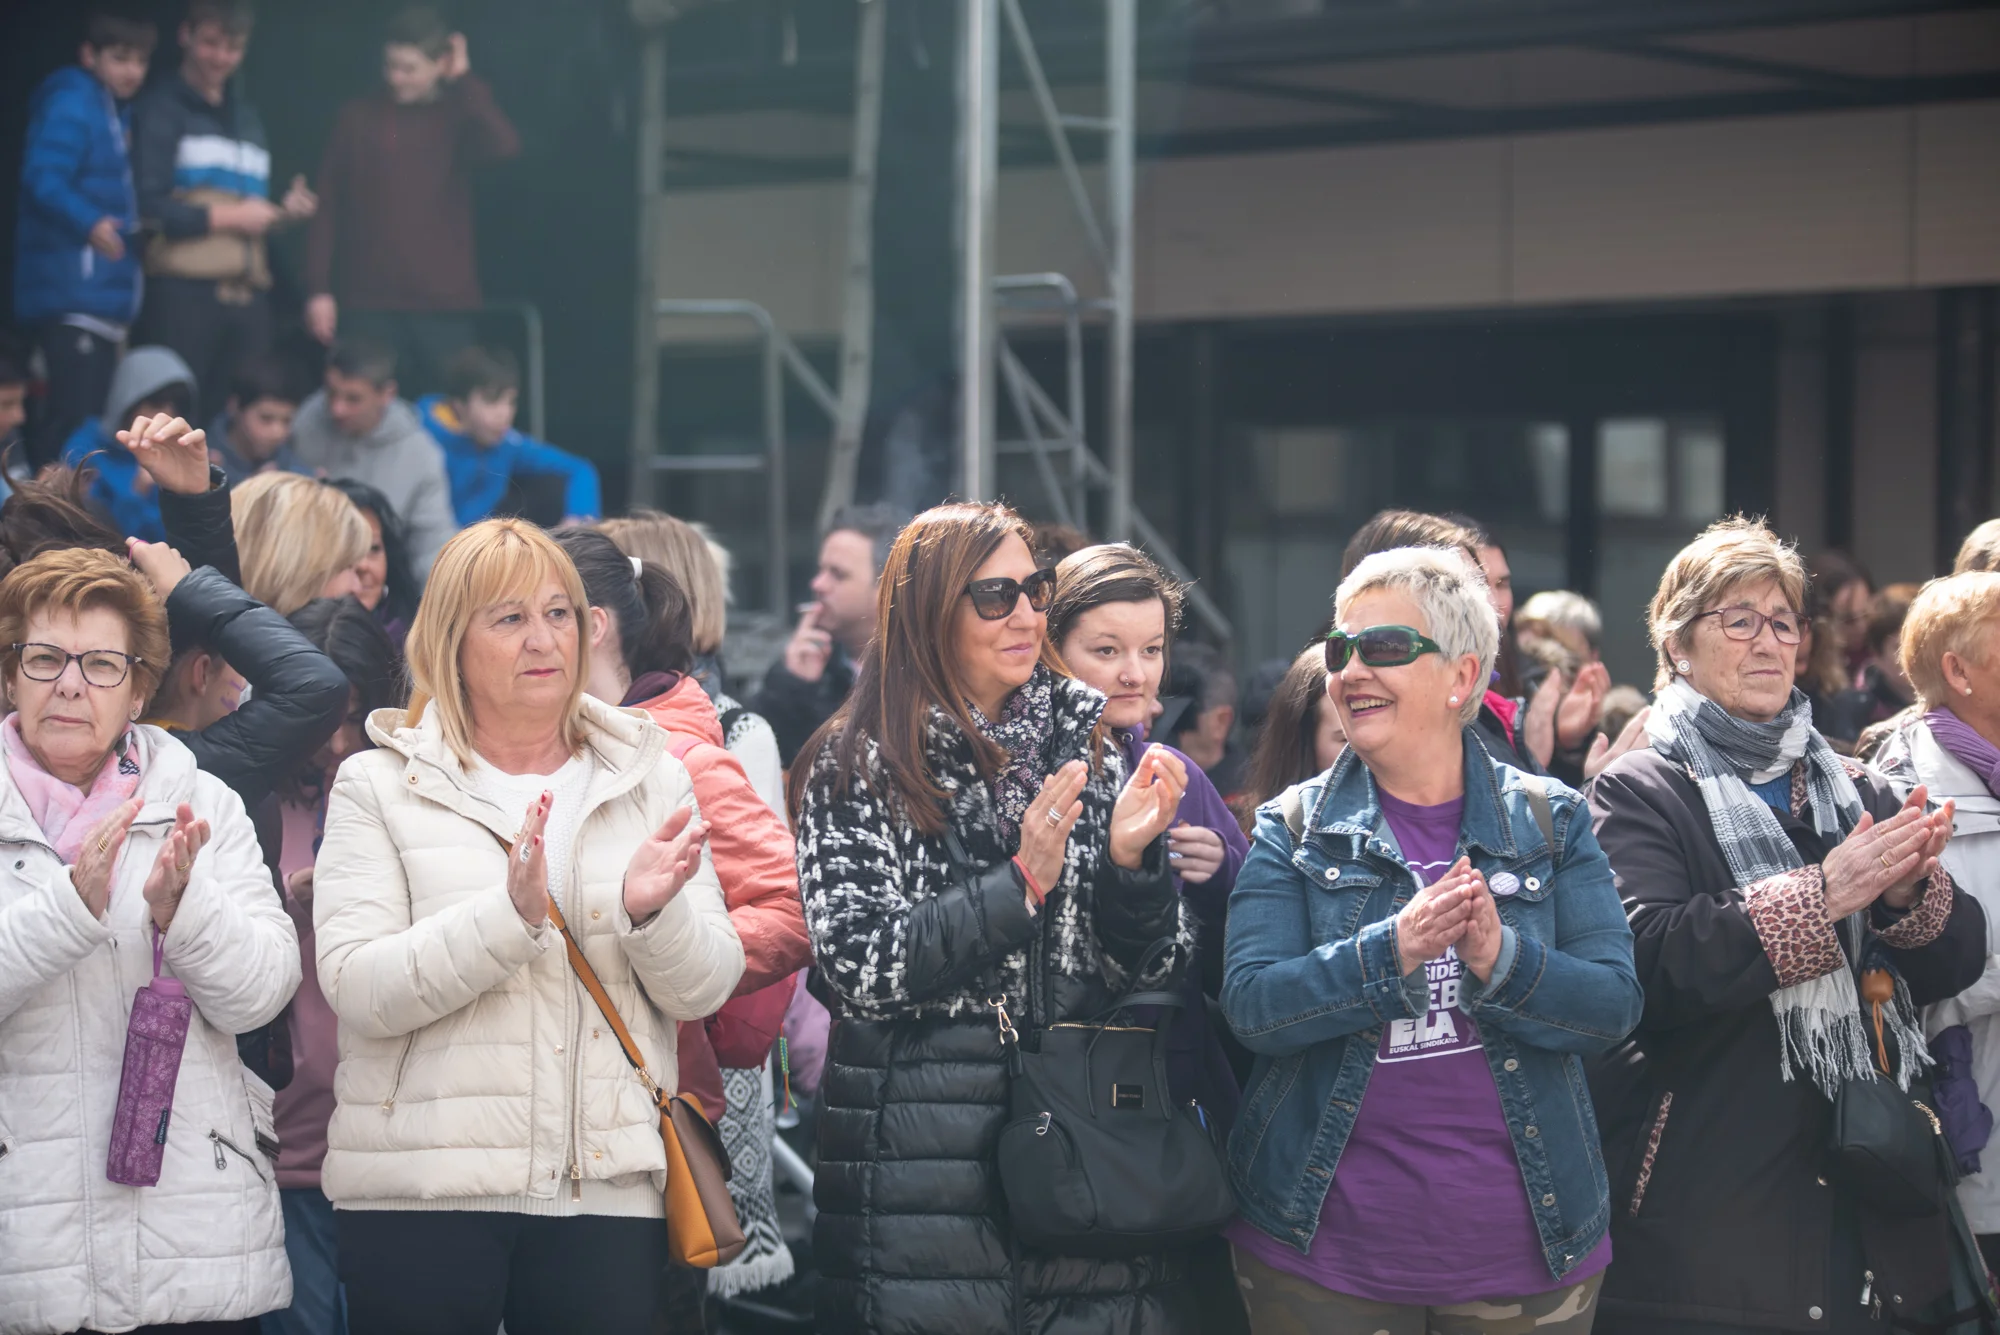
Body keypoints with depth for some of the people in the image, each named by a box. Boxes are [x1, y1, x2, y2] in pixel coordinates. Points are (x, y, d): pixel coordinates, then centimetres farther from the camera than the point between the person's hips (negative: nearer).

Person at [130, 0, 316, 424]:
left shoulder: (247, 116, 24)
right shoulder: (161, 109, 3)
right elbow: (146, 207, -8)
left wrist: (284, 212, 8)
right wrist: (225, 216, -7)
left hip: (248, 294, 6)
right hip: (183, 293, -6)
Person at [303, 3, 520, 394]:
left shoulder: (457, 118, 5)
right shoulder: (358, 118, 4)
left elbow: (504, 146, -17)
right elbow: (328, 209, 5)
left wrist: (464, 80, -8)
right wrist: (318, 289, -1)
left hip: (445, 303, 0)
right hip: (368, 303, 0)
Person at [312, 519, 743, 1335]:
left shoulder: (650, 779, 10)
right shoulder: (379, 786, 2)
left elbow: (706, 989, 3)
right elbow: (356, 990, -10)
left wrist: (652, 910, -17)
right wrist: (509, 915, -23)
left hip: (607, 1186, 2)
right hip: (422, 1194, -2)